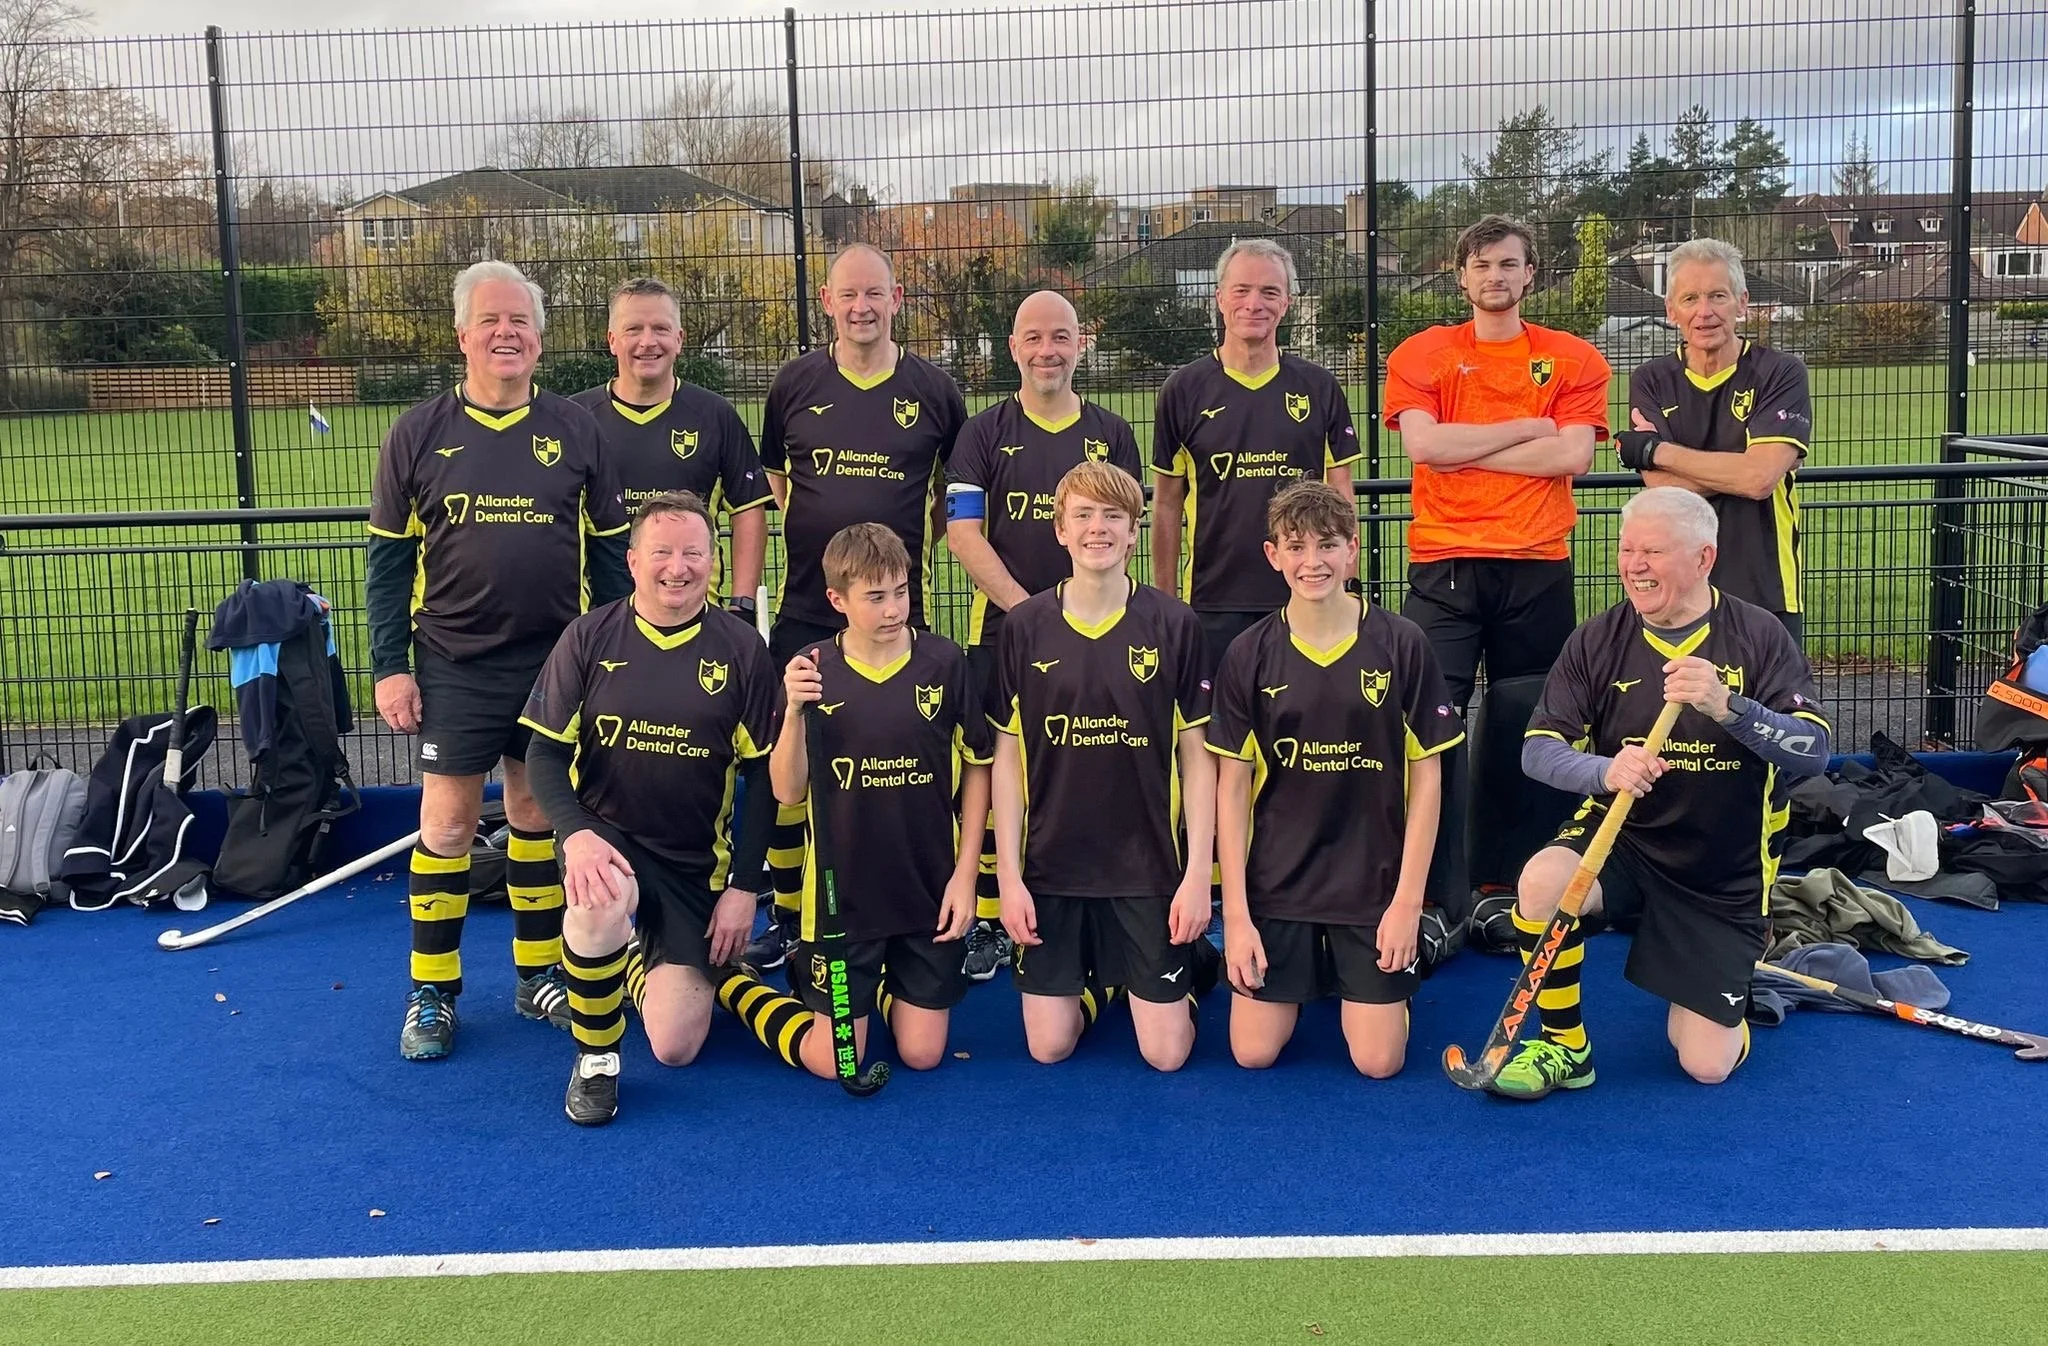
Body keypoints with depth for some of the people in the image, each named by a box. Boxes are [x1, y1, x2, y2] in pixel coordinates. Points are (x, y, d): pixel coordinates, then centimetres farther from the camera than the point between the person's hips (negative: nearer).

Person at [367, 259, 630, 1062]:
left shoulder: (576, 432, 2)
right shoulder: (418, 435, -1)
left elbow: (609, 551, 5)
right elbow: (389, 559, 1)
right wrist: (389, 666, -4)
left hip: (558, 662, 1)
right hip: (455, 666, -1)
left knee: (539, 813, 12)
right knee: (447, 820, 2)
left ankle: (540, 975, 24)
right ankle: (432, 992, 14)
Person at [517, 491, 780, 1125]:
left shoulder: (740, 648, -5)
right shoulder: (589, 637, -5)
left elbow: (762, 772, -1)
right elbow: (544, 752, -4)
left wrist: (743, 886, -5)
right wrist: (575, 833, -23)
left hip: (698, 861, 1)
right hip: (605, 834, -1)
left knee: (676, 1047, -6)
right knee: (603, 902, -38)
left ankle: (650, 962, 31)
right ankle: (595, 1059, -11)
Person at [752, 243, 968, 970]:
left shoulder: (934, 390, 2)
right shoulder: (794, 384, 4)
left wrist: (920, 544, 3)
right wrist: (810, 535, 4)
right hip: (804, 611, 1)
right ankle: (787, 915, 18)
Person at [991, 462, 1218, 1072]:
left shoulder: (1174, 625, -5)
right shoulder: (1023, 628, -2)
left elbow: (1197, 756, -1)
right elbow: (1008, 759, 1)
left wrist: (1198, 873, -7)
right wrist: (1008, 874, -4)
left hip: (1150, 865, -1)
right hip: (1051, 866, 1)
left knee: (1166, 1053, 1)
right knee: (1048, 1047, 4)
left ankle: (1193, 956, 31)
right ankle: (1097, 974, 35)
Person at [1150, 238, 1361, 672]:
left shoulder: (1320, 388, 6)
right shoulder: (1184, 390, 3)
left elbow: (1340, 497, 9)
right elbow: (1167, 505, 5)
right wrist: (1165, 605, 3)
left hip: (1305, 599, 1)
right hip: (1213, 603, -1)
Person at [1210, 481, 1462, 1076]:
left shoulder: (1401, 645, -6)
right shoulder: (1249, 656, -4)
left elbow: (1427, 779, -3)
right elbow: (1232, 787, -1)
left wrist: (1408, 899, -7)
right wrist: (1236, 911, -6)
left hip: (1376, 884, -1)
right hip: (1275, 883, 1)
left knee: (1377, 1061, -2)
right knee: (1252, 1053, 0)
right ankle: (1308, 971, 31)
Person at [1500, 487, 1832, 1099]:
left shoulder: (1758, 635, -9)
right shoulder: (1597, 641, -5)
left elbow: (1813, 752, -19)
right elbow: (1538, 750, -11)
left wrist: (1728, 706, -37)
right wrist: (1604, 770, -33)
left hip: (1726, 876, -1)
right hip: (1619, 840, 1)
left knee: (1707, 1065, -5)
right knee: (1542, 880, -34)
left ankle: (1723, 993, 33)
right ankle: (1564, 1047, -10)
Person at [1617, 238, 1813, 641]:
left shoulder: (1781, 373, -2)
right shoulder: (1650, 381, 6)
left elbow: (1761, 476, -16)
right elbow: (1661, 485, -7)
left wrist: (1654, 450, -9)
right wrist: (1739, 467, -14)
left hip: (1765, 595, -2)